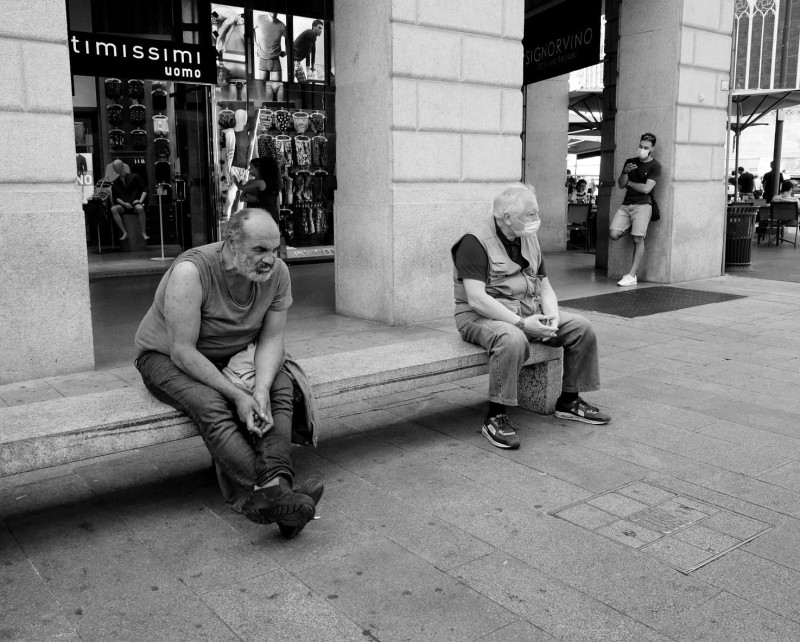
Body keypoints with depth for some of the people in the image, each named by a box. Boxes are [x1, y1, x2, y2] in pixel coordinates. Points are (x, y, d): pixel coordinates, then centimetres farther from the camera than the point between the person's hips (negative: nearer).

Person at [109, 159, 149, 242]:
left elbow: (144, 190, 6)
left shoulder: (134, 177, 6)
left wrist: (140, 200, -8)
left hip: (135, 203, -3)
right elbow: (115, 198, 11)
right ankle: (124, 232, -28)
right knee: (113, 209, -30)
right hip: (123, 206, 3)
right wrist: (124, 203, -8)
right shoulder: (115, 183, 13)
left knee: (140, 208, -38)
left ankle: (143, 233, -31)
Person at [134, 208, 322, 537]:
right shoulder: (190, 272, -30)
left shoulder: (277, 273, -14)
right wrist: (237, 394, -34)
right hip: (166, 358, -5)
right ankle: (272, 496, -41)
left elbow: (271, 338, -11)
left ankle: (274, 484, -37)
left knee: (281, 388, -23)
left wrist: (261, 390, -29)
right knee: (211, 405, -34)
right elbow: (182, 351, -30)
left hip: (232, 356, 5)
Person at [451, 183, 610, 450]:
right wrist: (521, 323, -27)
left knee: (581, 327, -4)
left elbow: (544, 287, 14)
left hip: (527, 312, 8)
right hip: (481, 317, -8)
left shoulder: (529, 240, 10)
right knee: (513, 340, -39)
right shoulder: (475, 241, -15)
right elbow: (476, 299, -23)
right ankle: (494, 418, -26)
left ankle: (569, 401, 11)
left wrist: (552, 316, -8)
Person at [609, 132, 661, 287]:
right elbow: (620, 185, 10)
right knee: (613, 234, -11)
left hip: (642, 205, -5)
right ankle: (630, 228, 24)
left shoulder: (655, 166, -1)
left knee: (638, 239, -13)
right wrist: (625, 172, -11)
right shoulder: (630, 162, 17)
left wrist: (629, 183, 3)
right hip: (626, 204, 5)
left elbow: (646, 188, -11)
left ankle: (631, 275, -11)